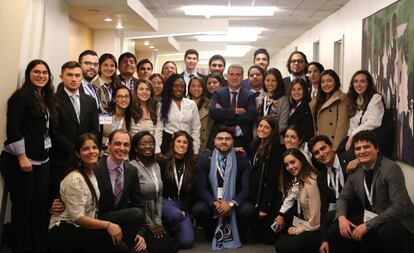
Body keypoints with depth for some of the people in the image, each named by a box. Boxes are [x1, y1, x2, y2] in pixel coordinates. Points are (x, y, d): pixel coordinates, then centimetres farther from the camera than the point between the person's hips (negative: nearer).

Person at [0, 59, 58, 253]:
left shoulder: (47, 99, 14)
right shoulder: (21, 96, -7)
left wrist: (46, 153, 14)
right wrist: (22, 157, -17)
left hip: (42, 161, 7)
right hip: (19, 161, -7)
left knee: (41, 206, 9)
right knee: (22, 207, 2)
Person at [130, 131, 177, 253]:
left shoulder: (156, 165, 7)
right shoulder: (132, 167, -17)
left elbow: (159, 196, 9)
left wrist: (158, 222, 1)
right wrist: (150, 225, -10)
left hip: (154, 219, 7)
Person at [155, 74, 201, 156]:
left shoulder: (192, 104, 4)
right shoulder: (164, 105, 2)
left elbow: (196, 129, 4)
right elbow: (159, 129, 0)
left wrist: (195, 151, 0)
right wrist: (158, 150, -8)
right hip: (168, 143, -1)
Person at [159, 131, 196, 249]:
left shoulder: (191, 166, 8)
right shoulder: (163, 162, -3)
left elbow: (189, 192, 6)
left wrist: (183, 211, -9)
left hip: (182, 204, 3)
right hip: (164, 201, -3)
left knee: (187, 242, -15)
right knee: (176, 215, -38)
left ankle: (174, 230, 18)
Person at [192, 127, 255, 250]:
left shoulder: (242, 158, -2)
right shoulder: (205, 159, -1)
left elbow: (246, 187, -8)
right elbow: (201, 188, -7)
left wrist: (231, 204, -24)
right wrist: (215, 203, -25)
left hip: (234, 202, 0)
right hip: (212, 201, 0)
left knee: (247, 211, -30)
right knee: (198, 209, -30)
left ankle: (238, 234, 5)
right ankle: (212, 232, 4)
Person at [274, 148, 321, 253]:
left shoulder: (311, 182, -22)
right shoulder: (300, 180, 9)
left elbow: (315, 219, -20)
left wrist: (299, 229, -6)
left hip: (316, 231, -9)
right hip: (307, 225, 9)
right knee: (279, 244, 0)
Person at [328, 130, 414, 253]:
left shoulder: (391, 169, -18)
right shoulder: (355, 172, 1)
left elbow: (399, 208, -24)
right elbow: (343, 197, 13)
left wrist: (367, 225, -26)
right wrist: (341, 217, -9)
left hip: (398, 222, -6)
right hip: (370, 219, 6)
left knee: (386, 231, -38)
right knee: (335, 231, -8)